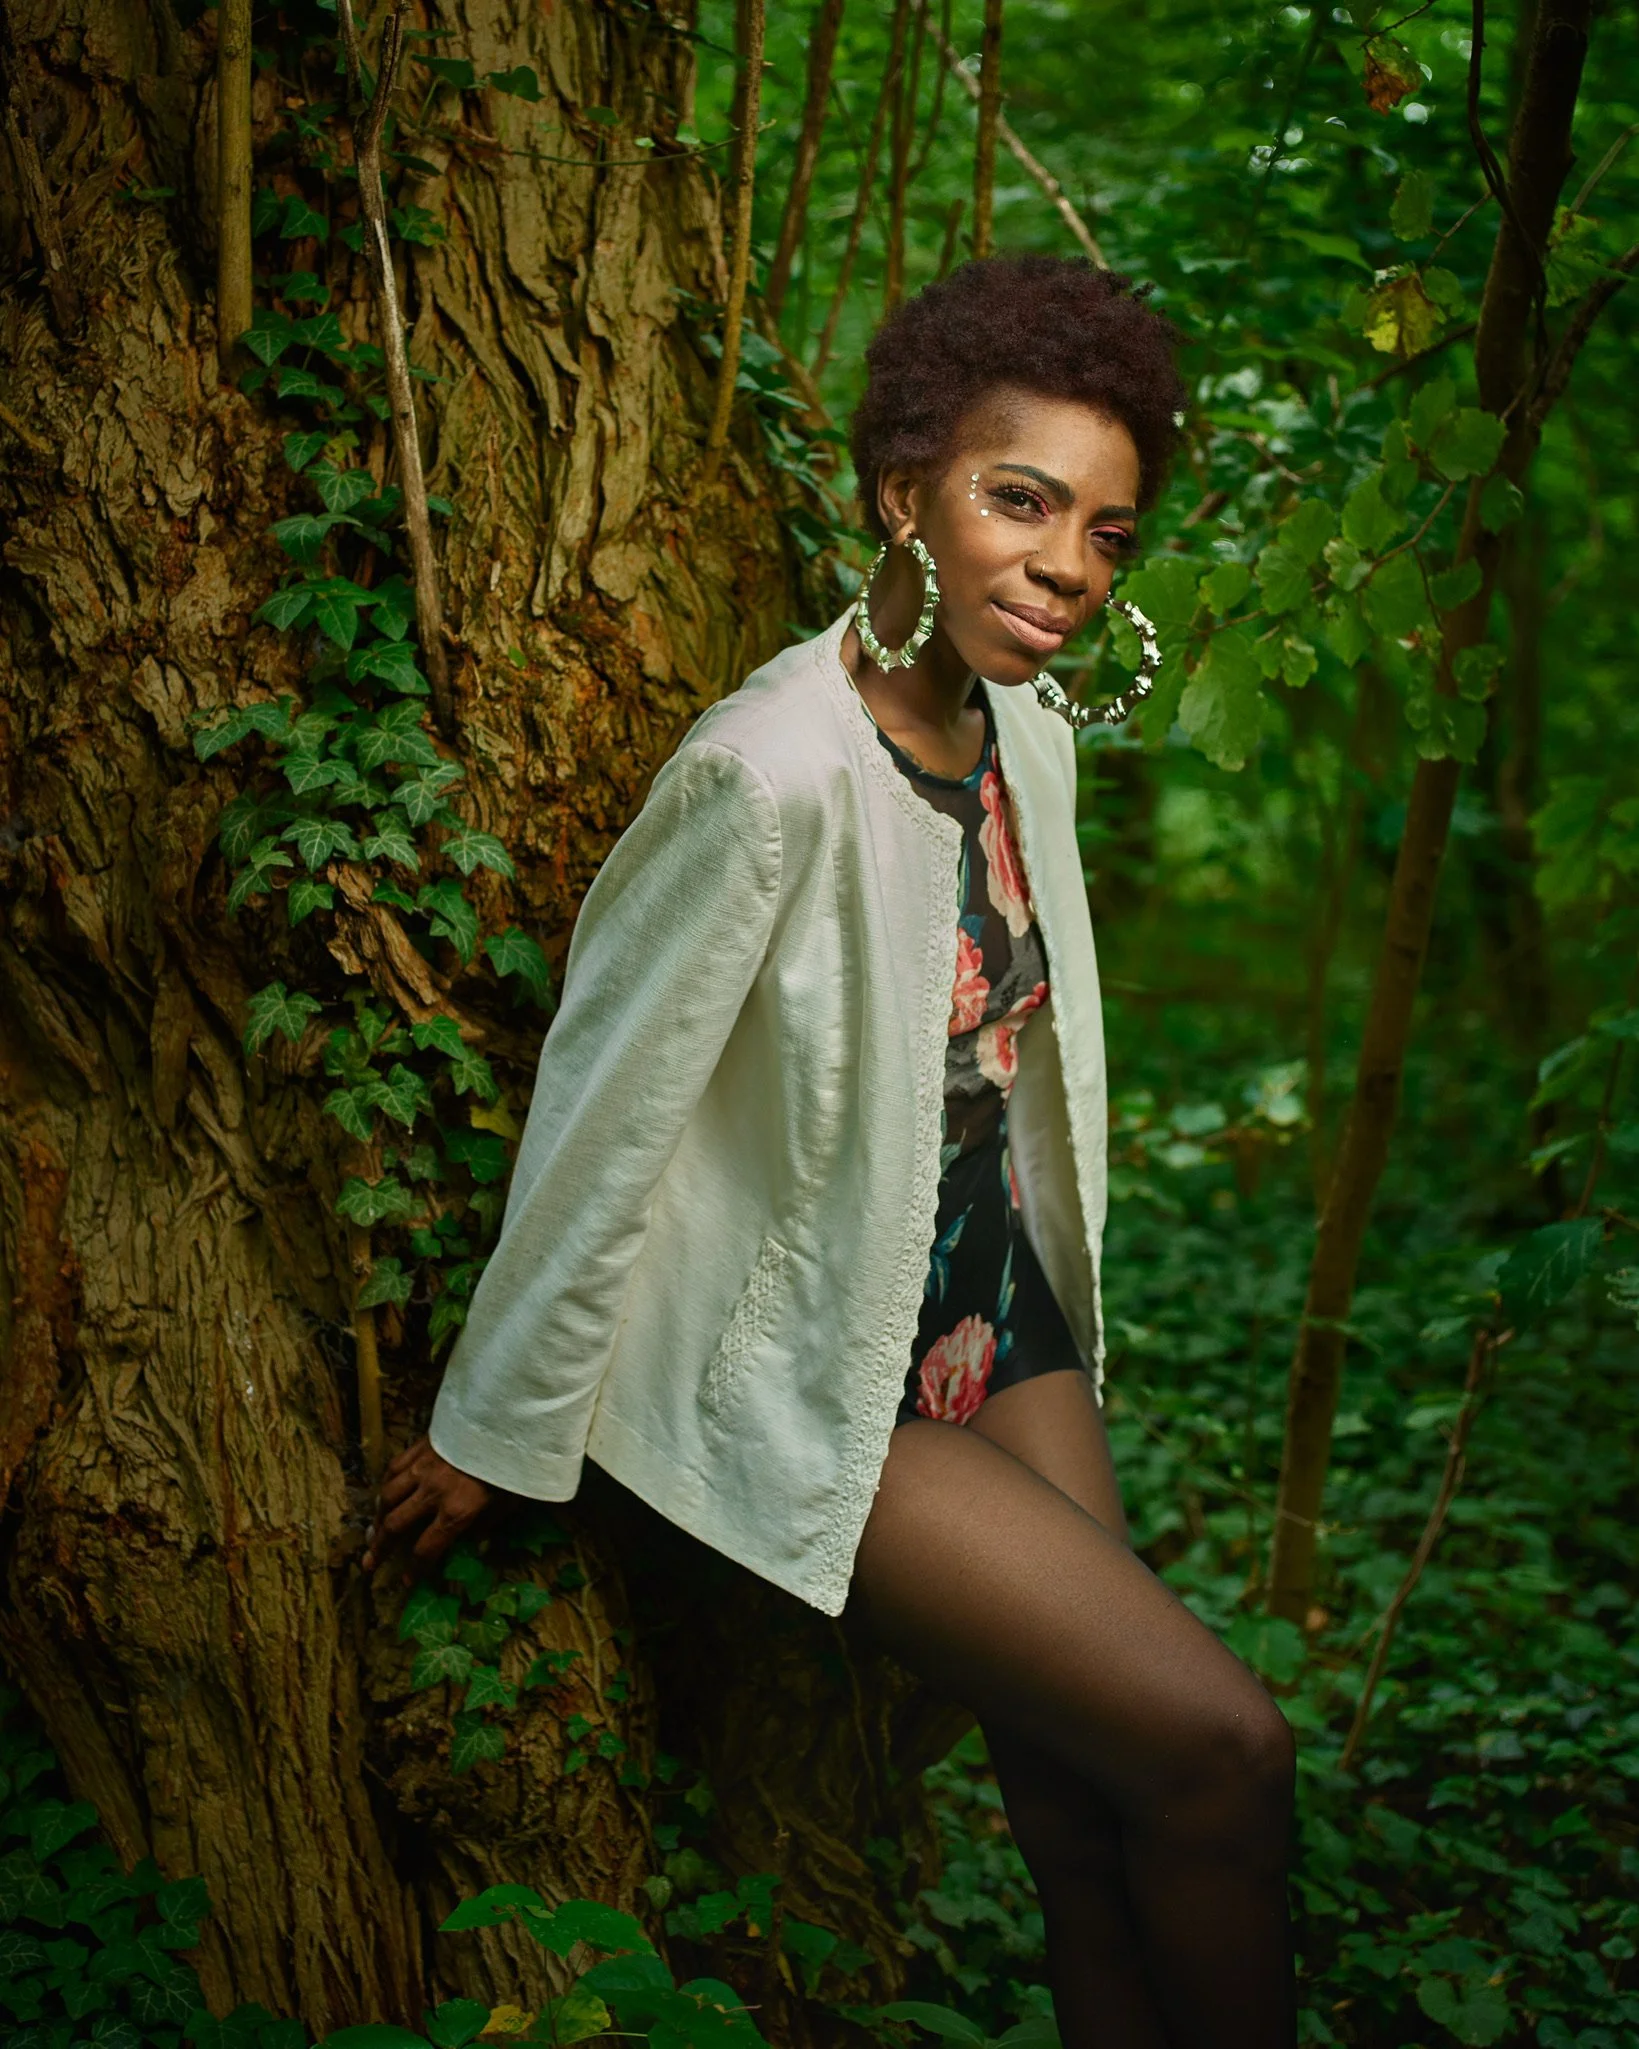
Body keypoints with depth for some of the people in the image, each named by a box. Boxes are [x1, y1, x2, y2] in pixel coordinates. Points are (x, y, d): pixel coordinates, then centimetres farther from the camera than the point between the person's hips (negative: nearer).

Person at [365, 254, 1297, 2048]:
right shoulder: (774, 776, -26)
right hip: (810, 1377, -7)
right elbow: (607, 1111, -18)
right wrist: (495, 1434, -8)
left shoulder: (1026, 734, -1)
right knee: (1221, 1750, -8)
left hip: (1000, 1321, 7)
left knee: (1084, 1807, 7)